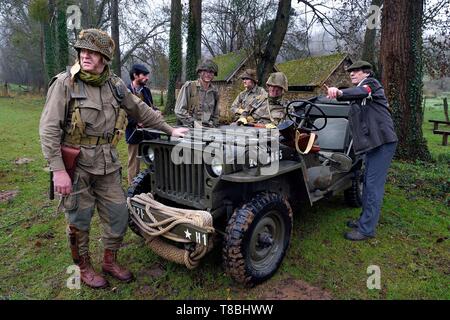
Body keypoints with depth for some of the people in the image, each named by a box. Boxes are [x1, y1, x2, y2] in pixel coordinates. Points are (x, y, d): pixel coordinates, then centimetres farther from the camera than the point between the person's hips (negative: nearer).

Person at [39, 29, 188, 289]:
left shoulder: (115, 85, 3)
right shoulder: (65, 83, -10)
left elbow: (141, 110, 15)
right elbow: (49, 128, -12)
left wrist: (170, 130, 17)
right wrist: (58, 170, -17)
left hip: (107, 165, 5)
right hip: (76, 166, -4)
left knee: (118, 216, 10)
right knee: (79, 221, 9)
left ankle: (110, 261, 33)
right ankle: (84, 268, 32)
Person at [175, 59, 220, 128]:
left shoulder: (215, 91, 15)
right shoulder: (188, 86, 2)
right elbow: (179, 110, -3)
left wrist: (212, 124, 8)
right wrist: (194, 123, -11)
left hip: (207, 130, 3)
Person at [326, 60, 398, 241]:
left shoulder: (371, 83, -4)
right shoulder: (357, 95, 23)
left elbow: (362, 92, -29)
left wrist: (340, 92, -47)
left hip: (383, 141, -10)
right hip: (372, 143, 10)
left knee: (373, 185, -10)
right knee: (367, 183, 14)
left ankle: (367, 229, -5)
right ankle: (365, 220, 26)